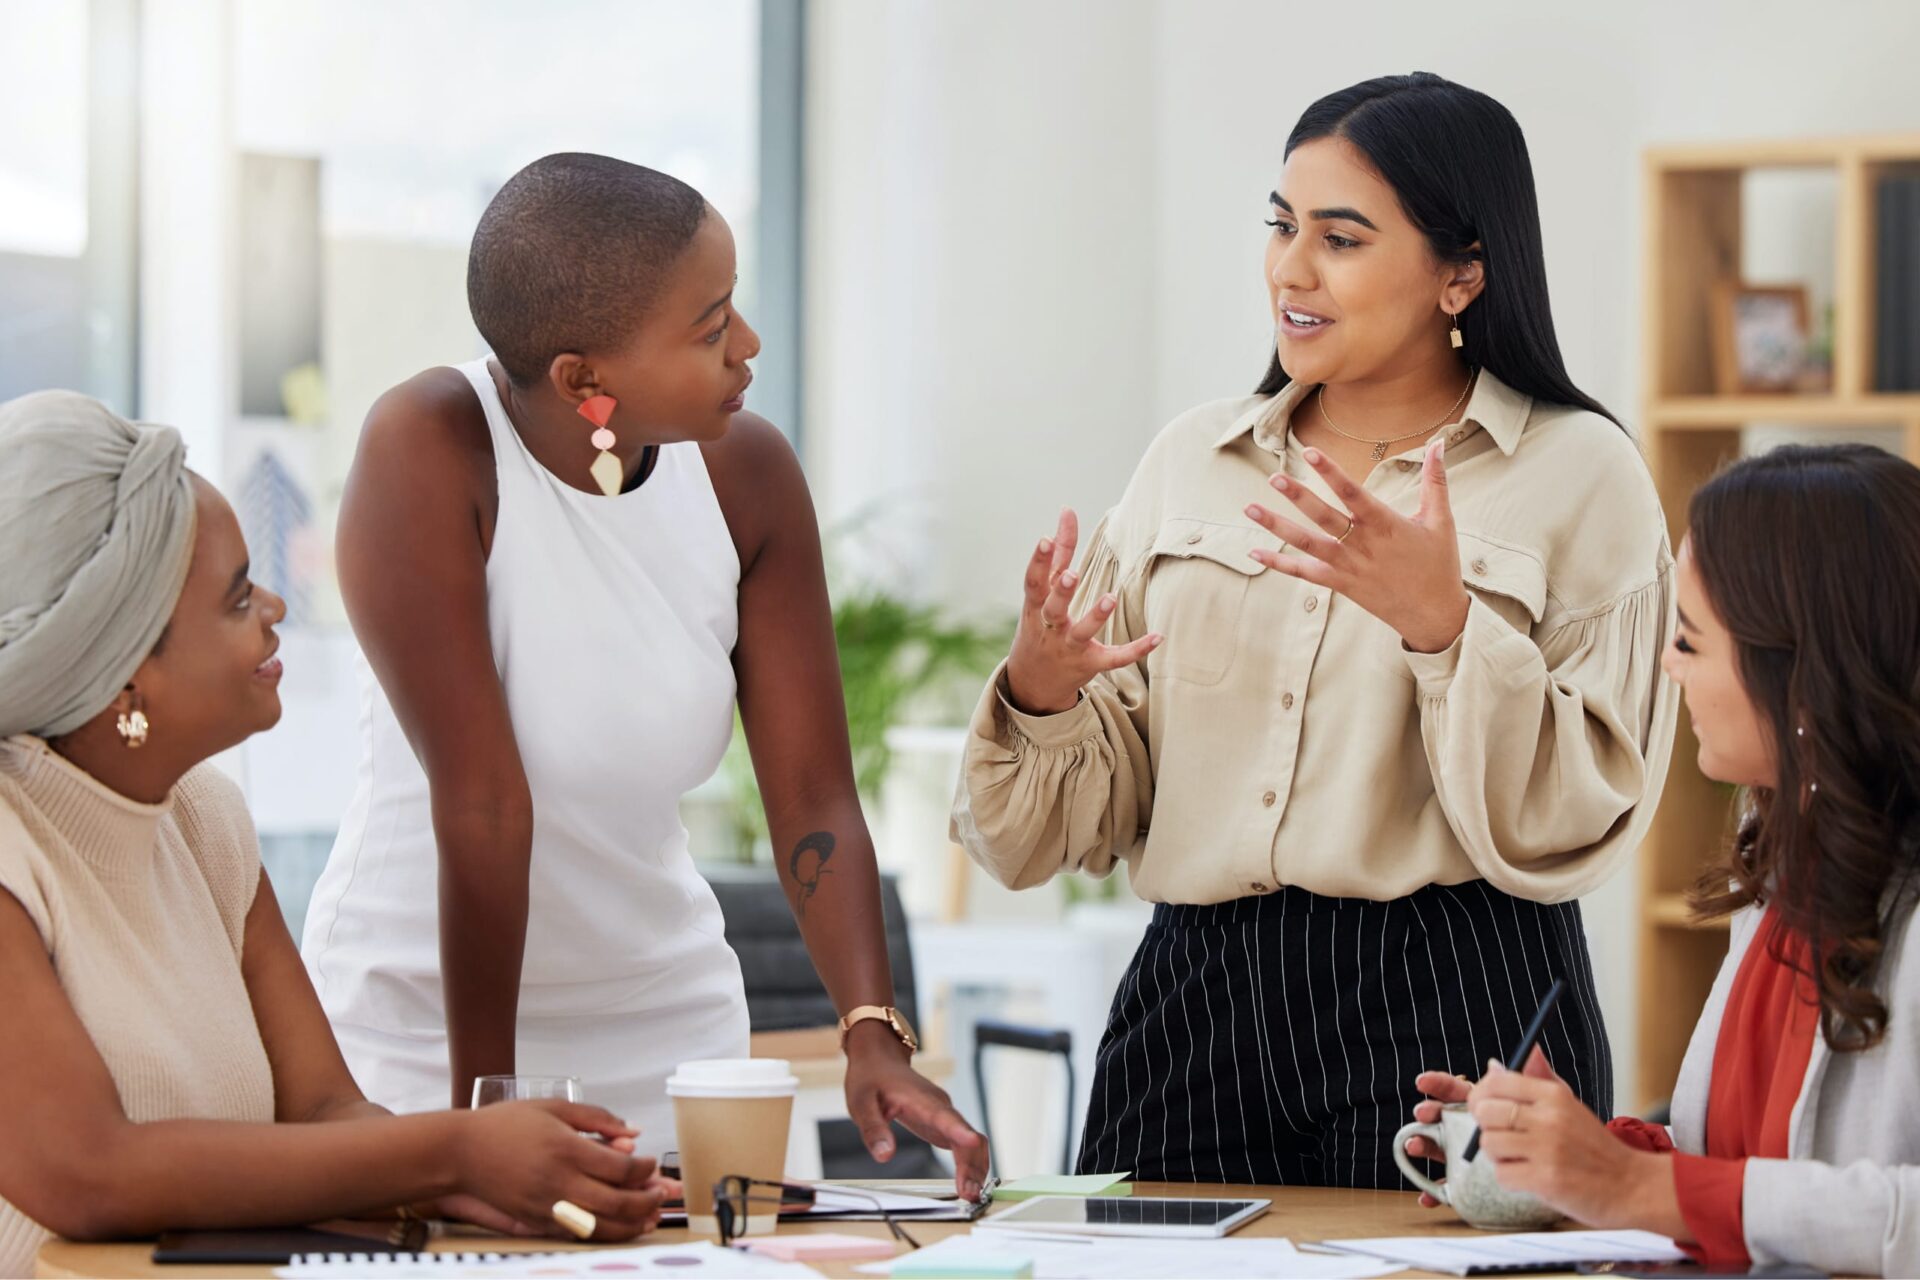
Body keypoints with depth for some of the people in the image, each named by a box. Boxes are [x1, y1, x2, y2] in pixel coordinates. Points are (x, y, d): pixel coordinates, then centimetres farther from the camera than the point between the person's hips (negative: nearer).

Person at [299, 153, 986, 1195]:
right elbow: (482, 798, -24)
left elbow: (814, 800, -9)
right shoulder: (427, 452, -23)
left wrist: (874, 1033, -23)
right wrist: (485, 1104, -24)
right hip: (421, 1020, -4)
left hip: (665, 1016, 4)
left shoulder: (748, 474, -9)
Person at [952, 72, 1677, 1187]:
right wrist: (1040, 691, -10)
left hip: (1453, 1011, -4)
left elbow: (1573, 832, -9)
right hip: (1195, 1002, 4)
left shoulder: (1580, 475, -1)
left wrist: (1444, 625, -21)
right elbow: (1098, 816, 10)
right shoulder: (1192, 459, 11)